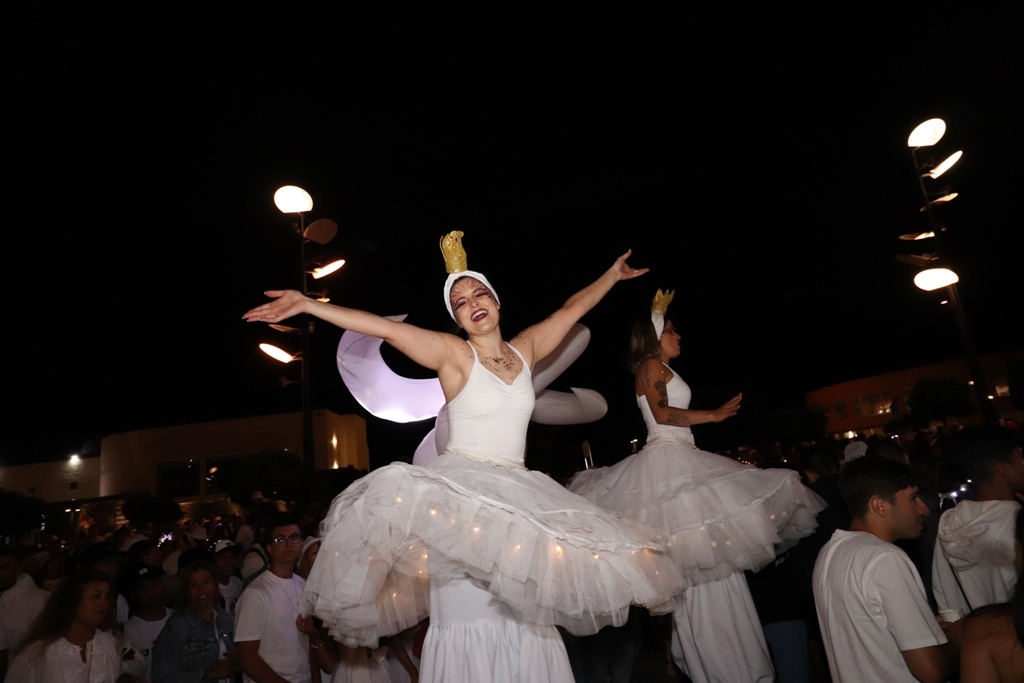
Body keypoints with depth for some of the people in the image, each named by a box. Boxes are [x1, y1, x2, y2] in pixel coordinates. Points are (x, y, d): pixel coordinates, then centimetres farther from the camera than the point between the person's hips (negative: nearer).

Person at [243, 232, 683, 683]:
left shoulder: (526, 349, 10)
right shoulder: (452, 353, -3)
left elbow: (574, 307, 22)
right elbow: (384, 327, -11)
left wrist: (614, 273, 34)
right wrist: (306, 304, -16)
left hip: (517, 494, 5)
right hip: (460, 493, -4)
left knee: (526, 621, 2)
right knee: (472, 620, -10)